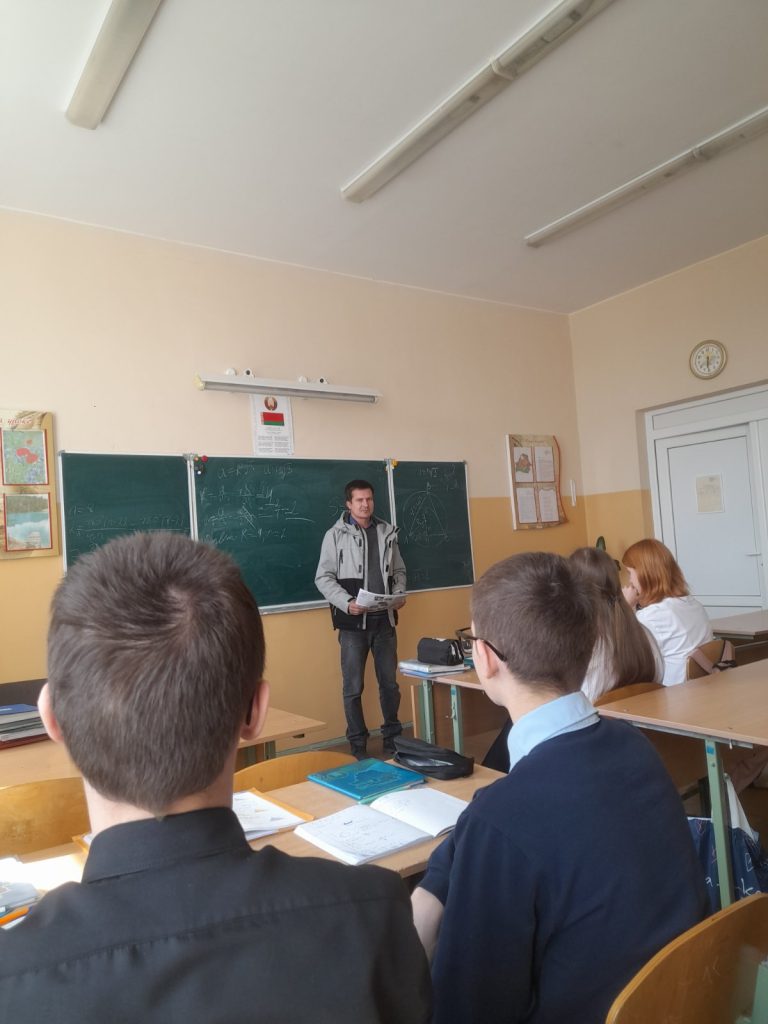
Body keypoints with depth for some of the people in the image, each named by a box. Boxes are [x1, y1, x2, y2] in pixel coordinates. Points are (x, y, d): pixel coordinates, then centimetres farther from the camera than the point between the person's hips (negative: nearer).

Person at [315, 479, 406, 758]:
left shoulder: (387, 532, 8)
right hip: (353, 622, -3)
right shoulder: (336, 535, -4)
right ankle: (358, 744, 19)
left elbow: (398, 571, 15)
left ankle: (392, 737, 29)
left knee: (390, 682, 13)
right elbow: (323, 578, -6)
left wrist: (399, 594, -4)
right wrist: (346, 603, -19)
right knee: (353, 687, 5)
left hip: (384, 620, 4)